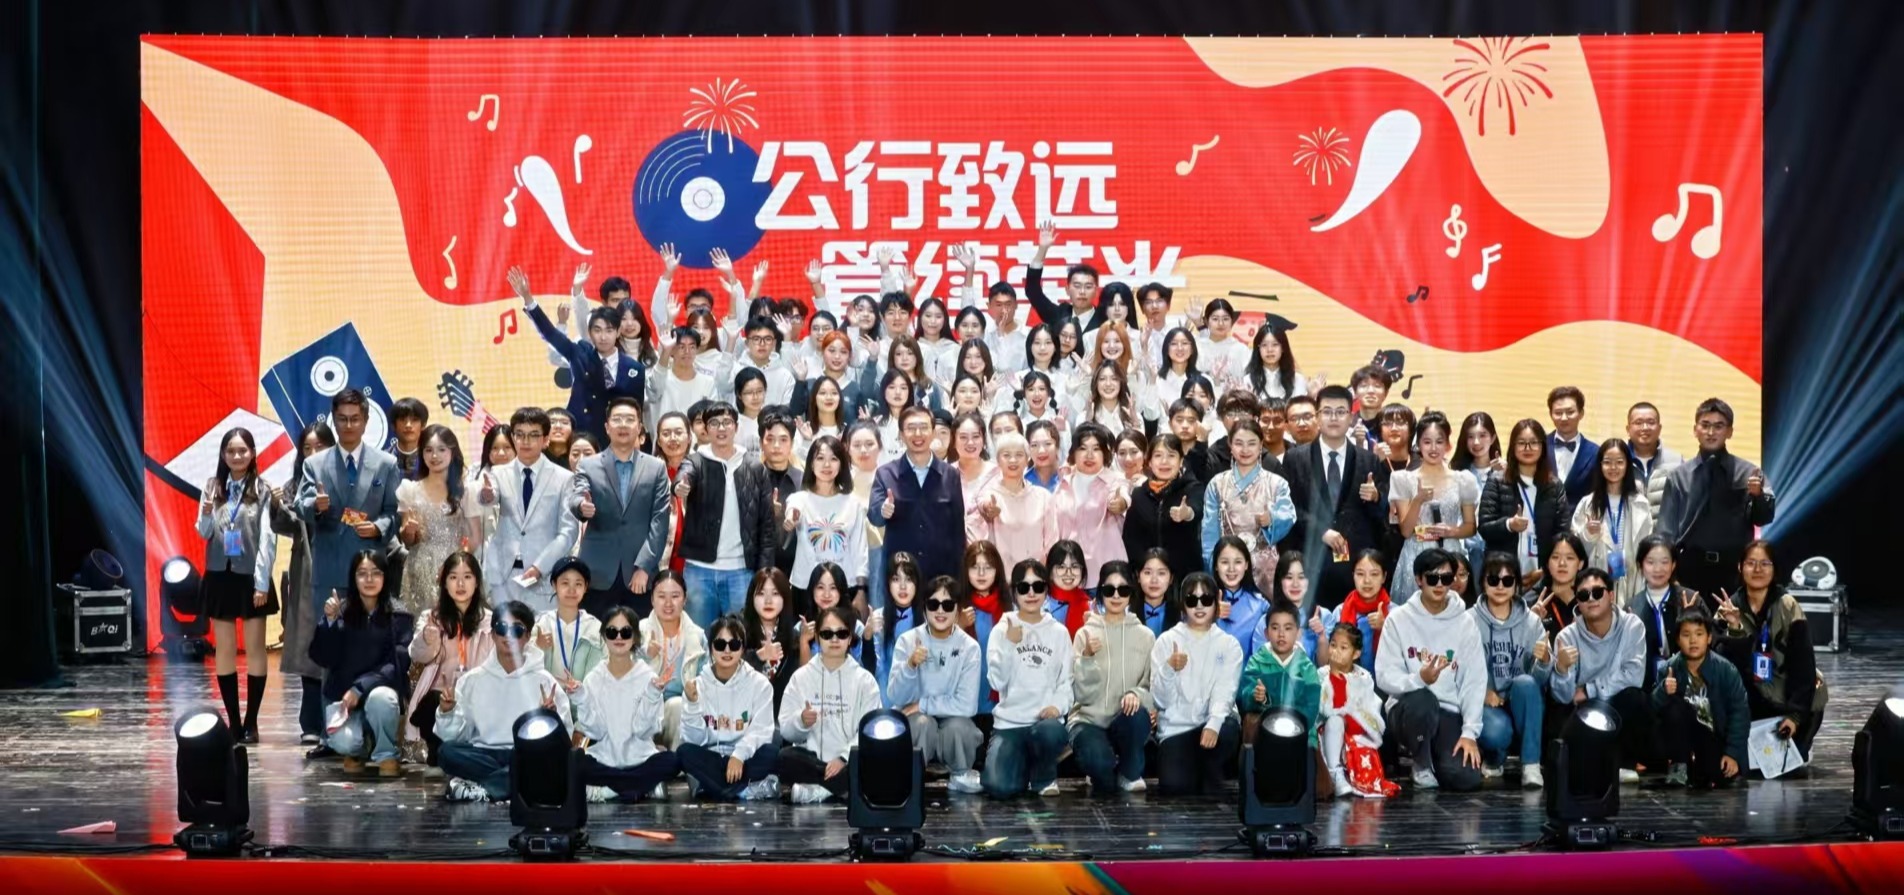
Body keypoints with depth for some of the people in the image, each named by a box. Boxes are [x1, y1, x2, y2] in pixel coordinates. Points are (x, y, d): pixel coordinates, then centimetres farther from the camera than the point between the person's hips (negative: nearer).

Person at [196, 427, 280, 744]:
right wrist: (206, 515, -18)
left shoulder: (262, 490, -6)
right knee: (224, 650, 6)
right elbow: (204, 533, 5)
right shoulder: (212, 488, 4)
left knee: (255, 649, 2)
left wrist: (262, 583, -13)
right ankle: (233, 721, 13)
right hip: (220, 576, 4)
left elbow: (267, 539, -8)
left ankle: (251, 721, 7)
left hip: (250, 576, -3)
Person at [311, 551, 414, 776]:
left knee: (381, 698, -36)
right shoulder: (341, 610, -1)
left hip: (381, 688, -1)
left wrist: (360, 687, -21)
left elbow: (397, 663, -11)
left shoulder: (397, 615, -4)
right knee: (344, 742, -27)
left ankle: (387, 755, -9)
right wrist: (329, 622, -21)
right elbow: (321, 658, -7)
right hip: (342, 694, 1)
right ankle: (357, 749, 12)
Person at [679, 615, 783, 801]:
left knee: (772, 753, -30)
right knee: (685, 752, -29)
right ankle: (747, 790, -30)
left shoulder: (759, 683, -2)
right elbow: (694, 739, -5)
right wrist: (692, 704, -21)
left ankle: (712, 788, -22)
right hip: (710, 760, 1)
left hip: (745, 759, -1)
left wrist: (739, 754, -29)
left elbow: (761, 731, -11)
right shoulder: (697, 684, 0)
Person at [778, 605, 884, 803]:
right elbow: (785, 730, 4)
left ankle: (816, 789, -24)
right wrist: (801, 721, -19)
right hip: (811, 759, 1)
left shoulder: (864, 680, 5)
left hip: (849, 762, -1)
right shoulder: (801, 677, 9)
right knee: (784, 758, -33)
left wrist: (843, 758, -21)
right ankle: (838, 787, -21)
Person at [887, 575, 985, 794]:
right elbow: (894, 698, -14)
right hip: (915, 726, 0)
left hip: (953, 723, 0)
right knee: (922, 722, -33)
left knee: (958, 725, -32)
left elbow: (967, 705, -16)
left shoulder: (969, 647, -9)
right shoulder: (907, 641, -8)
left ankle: (961, 775, -1)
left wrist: (921, 705, -17)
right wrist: (910, 665, -31)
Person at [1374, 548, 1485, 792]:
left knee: (1466, 779, -22)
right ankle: (1422, 765, -8)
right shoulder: (1399, 619, -2)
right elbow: (1385, 677, -8)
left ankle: (1430, 754, 15)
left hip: (1449, 714, 2)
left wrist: (1470, 732, -11)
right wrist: (1419, 679, -29)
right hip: (1408, 708, -2)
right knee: (1423, 699, -38)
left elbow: (1475, 680, -1)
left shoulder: (1464, 623, 3)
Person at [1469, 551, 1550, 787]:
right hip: (1484, 702, -2)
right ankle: (1493, 759, 4)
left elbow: (1543, 677, -6)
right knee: (1495, 730, -35)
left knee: (1526, 682, -33)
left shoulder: (1531, 621, -1)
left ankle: (1531, 766, -25)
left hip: (1522, 705, 2)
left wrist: (1544, 660, -29)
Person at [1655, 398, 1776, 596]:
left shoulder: (1748, 473, 2)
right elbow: (1666, 528, 5)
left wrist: (1758, 495, -24)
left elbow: (1765, 517, -3)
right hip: (1691, 568, 0)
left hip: (1733, 570, 0)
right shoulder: (1679, 476, 4)